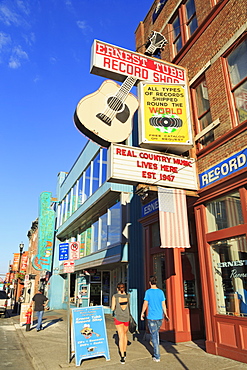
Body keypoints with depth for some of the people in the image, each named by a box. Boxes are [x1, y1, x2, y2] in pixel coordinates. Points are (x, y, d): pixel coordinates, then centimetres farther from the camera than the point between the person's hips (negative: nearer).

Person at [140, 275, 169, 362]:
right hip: (160, 317, 5)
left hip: (151, 317, -5)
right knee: (156, 333, 25)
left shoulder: (148, 292, -10)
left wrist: (142, 313, 7)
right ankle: (156, 350, 35)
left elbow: (145, 304, -7)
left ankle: (157, 357, 8)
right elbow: (163, 304, 4)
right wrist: (165, 315, 15)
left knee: (154, 336, 4)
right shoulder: (161, 292, 1)